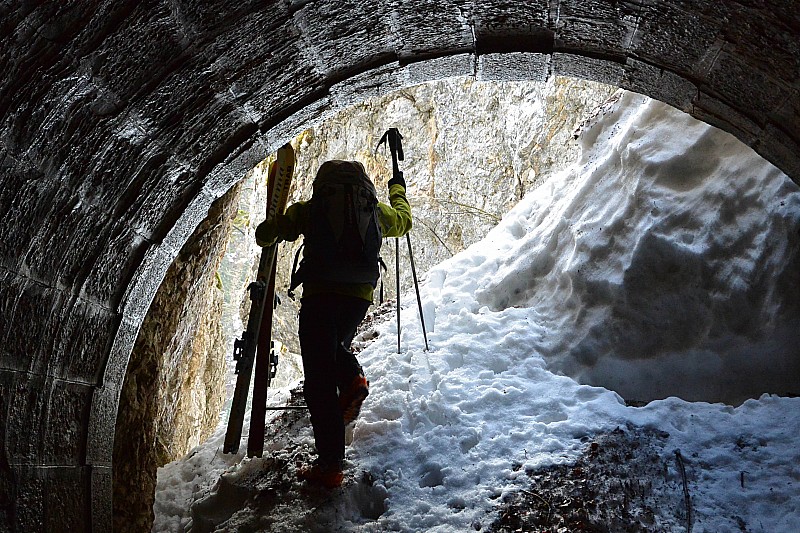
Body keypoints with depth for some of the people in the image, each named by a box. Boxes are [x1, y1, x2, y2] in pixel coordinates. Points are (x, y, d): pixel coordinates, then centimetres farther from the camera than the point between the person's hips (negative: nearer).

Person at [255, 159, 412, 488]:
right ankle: (352, 379, 5)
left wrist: (268, 232, 34)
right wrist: (398, 190, 57)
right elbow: (403, 220, 38)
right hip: (360, 297, 4)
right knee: (335, 346, 35)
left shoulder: (310, 209, 9)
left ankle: (330, 464, -5)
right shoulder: (376, 211, 17)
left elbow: (265, 235, 10)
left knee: (319, 381, -2)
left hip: (320, 295, -4)